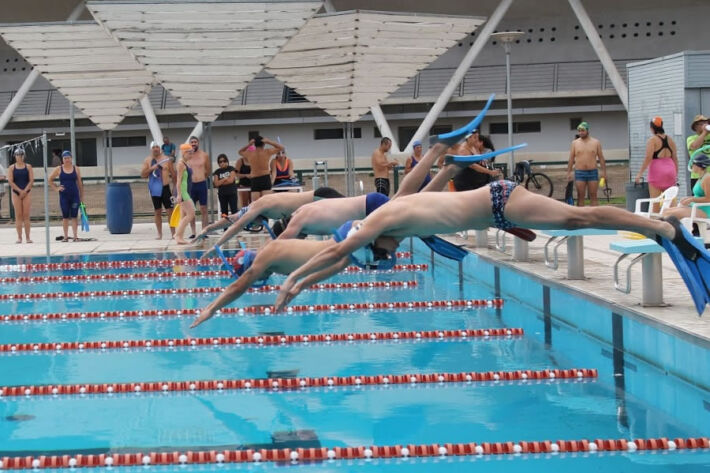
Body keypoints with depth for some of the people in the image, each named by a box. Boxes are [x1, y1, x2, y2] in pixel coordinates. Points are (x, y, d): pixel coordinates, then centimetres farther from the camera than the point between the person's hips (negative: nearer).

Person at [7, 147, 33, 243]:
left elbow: (31, 180, -1)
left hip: (27, 193, 0)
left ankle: (27, 237, -2)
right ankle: (19, 237, -2)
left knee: (26, 215, -3)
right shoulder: (11, 168, 5)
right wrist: (20, 191, -11)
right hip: (16, 193, 0)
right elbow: (10, 181, -3)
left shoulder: (28, 167, 6)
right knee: (18, 215, -2)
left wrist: (25, 191, -11)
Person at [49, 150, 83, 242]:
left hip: (74, 195, 0)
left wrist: (81, 196, 4)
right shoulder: (59, 169, 3)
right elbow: (50, 180, 11)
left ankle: (75, 236, 0)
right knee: (65, 217, 4)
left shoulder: (76, 169, 5)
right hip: (64, 196, 0)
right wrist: (56, 188, -1)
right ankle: (65, 236, 8)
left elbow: (79, 183, 7)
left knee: (74, 216, -1)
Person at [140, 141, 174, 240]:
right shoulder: (147, 160, 6)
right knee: (157, 212, 5)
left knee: (170, 210, -5)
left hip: (165, 188, -1)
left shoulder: (166, 159, 3)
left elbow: (173, 174, 6)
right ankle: (159, 234, 11)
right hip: (154, 190, 1)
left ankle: (173, 233, -1)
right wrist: (151, 168, -15)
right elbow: (143, 174, 1)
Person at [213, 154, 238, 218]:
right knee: (224, 211, 6)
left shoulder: (231, 169, 0)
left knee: (234, 210, -7)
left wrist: (221, 182, -4)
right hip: (222, 194, 3)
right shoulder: (217, 172, 6)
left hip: (232, 193, -3)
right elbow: (216, 184, -5)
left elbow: (231, 180, -12)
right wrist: (225, 179, -10)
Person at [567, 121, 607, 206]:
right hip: (579, 173, 0)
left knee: (593, 196, 1)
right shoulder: (575, 143, 6)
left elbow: (601, 158, 6)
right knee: (580, 196, -1)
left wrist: (604, 171, -1)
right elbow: (571, 159, 6)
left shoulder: (596, 142, 5)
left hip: (593, 172, 0)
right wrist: (569, 172, -1)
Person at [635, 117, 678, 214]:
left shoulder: (652, 140, -7)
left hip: (657, 170, -5)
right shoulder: (670, 140, 9)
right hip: (670, 170, 5)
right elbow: (675, 158, 10)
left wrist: (640, 173, -10)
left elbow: (648, 158, -14)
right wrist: (676, 173, 17)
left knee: (655, 202, -4)